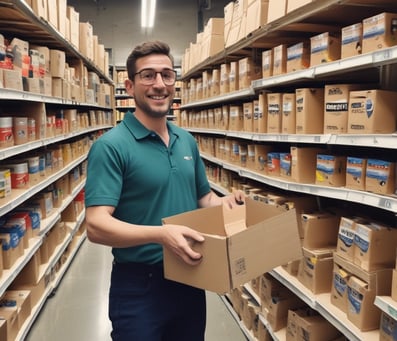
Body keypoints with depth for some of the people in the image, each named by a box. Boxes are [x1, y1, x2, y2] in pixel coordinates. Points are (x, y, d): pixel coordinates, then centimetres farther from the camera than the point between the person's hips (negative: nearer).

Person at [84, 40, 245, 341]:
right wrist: (161, 234, -36)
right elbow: (96, 226, -23)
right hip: (139, 286, -6)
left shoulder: (187, 141, 5)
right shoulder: (111, 146, -16)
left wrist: (226, 202, -5)